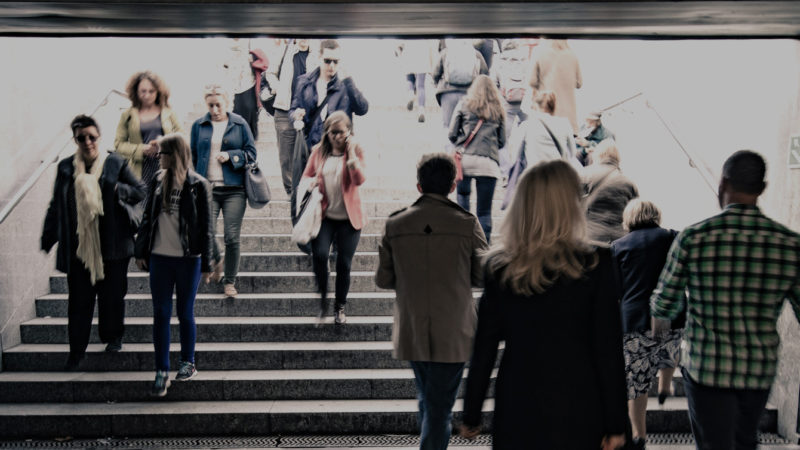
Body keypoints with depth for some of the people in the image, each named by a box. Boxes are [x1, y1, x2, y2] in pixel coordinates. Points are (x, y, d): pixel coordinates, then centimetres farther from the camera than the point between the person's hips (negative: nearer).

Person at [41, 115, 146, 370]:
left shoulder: (116, 164, -2)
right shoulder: (65, 168, 4)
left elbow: (140, 192, 3)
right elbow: (55, 207, 10)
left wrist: (118, 190, -17)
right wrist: (47, 239, 10)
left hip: (112, 246, -1)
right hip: (78, 247, 1)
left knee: (112, 296, 10)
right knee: (79, 300, 3)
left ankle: (114, 337, 33)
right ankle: (76, 352, 14)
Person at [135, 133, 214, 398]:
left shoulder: (198, 185, -6)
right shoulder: (158, 181, 6)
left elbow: (207, 226, -5)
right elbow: (147, 217, 12)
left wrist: (206, 264, -6)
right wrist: (141, 251, 8)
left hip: (188, 259, -3)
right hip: (160, 257, 4)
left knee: (185, 314, 8)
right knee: (160, 314, 4)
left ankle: (188, 363, 26)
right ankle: (162, 372, 9)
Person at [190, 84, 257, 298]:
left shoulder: (239, 124, 5)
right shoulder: (199, 126, 9)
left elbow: (251, 153, 7)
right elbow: (193, 156, 14)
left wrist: (231, 156, -9)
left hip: (234, 189, -1)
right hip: (207, 188, 1)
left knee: (232, 238, -2)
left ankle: (229, 281, 14)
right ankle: (217, 261, 26)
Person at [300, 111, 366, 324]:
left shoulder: (356, 150, 1)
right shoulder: (319, 151, 7)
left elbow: (360, 180, -14)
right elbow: (306, 176, 15)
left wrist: (351, 153, -19)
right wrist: (309, 183, -7)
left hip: (349, 218, -1)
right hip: (324, 215, 1)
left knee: (344, 263, 2)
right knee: (319, 255, -19)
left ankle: (340, 307, 24)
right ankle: (323, 297, 6)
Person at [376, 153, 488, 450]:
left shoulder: (394, 225, -5)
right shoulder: (467, 224, -11)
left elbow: (383, 279, -1)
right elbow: (484, 277, -5)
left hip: (411, 333, 3)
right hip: (453, 335, -3)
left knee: (427, 401, 25)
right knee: (440, 408, 7)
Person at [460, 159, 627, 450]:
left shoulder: (499, 268, -5)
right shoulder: (595, 265, -11)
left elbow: (484, 349, -1)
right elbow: (609, 352, -8)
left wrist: (471, 416, 9)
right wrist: (615, 425, 0)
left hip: (516, 411, 2)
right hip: (578, 414, -1)